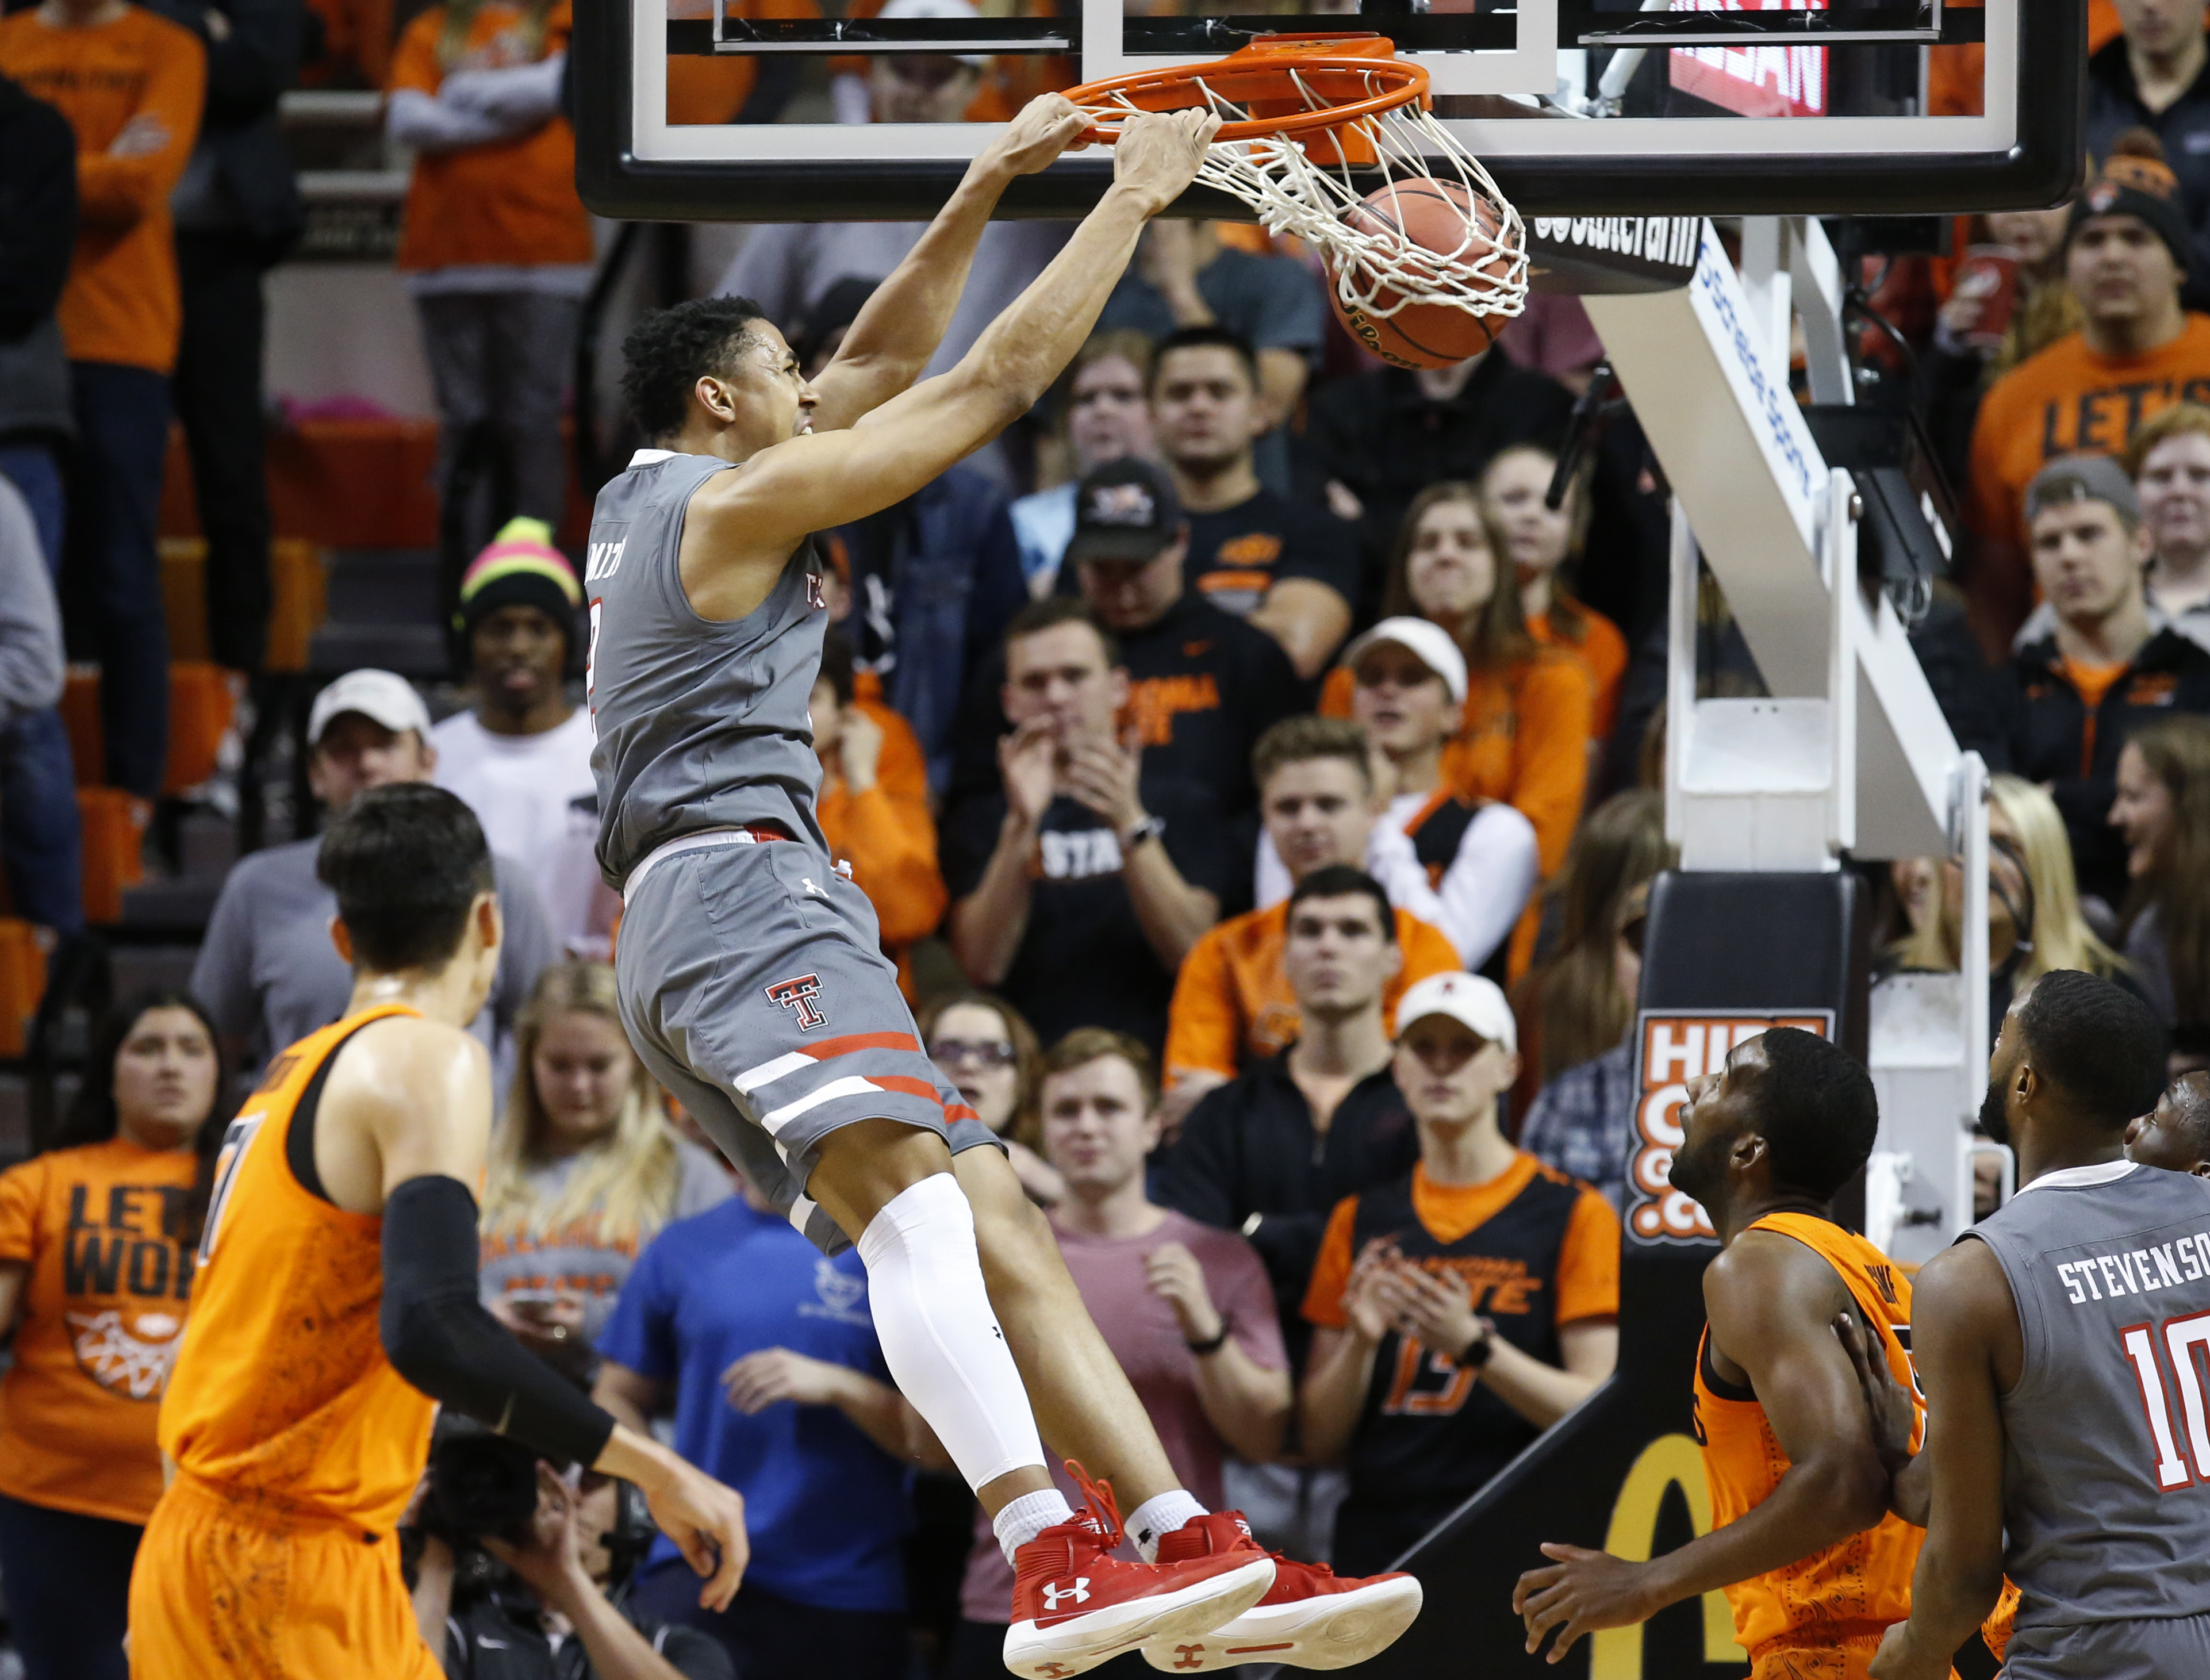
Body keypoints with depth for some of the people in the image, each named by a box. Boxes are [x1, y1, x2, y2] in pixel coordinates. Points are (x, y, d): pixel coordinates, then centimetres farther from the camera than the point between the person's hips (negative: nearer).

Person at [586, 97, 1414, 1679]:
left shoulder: (651, 500, 25)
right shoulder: (735, 499, -3)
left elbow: (886, 366, 34)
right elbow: (997, 381, -2)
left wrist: (986, 189, 30)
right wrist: (1134, 198, 6)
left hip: (707, 934, 11)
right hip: (740, 893, -11)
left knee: (1002, 1231, 5)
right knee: (918, 1201, -28)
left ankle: (1186, 1547, -1)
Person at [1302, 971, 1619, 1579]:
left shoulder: (1573, 1214, 4)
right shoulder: (1360, 1220, 15)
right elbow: (1321, 1439, 14)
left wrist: (1473, 1345, -16)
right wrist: (1360, 1343, -5)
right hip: (1376, 1546, 3)